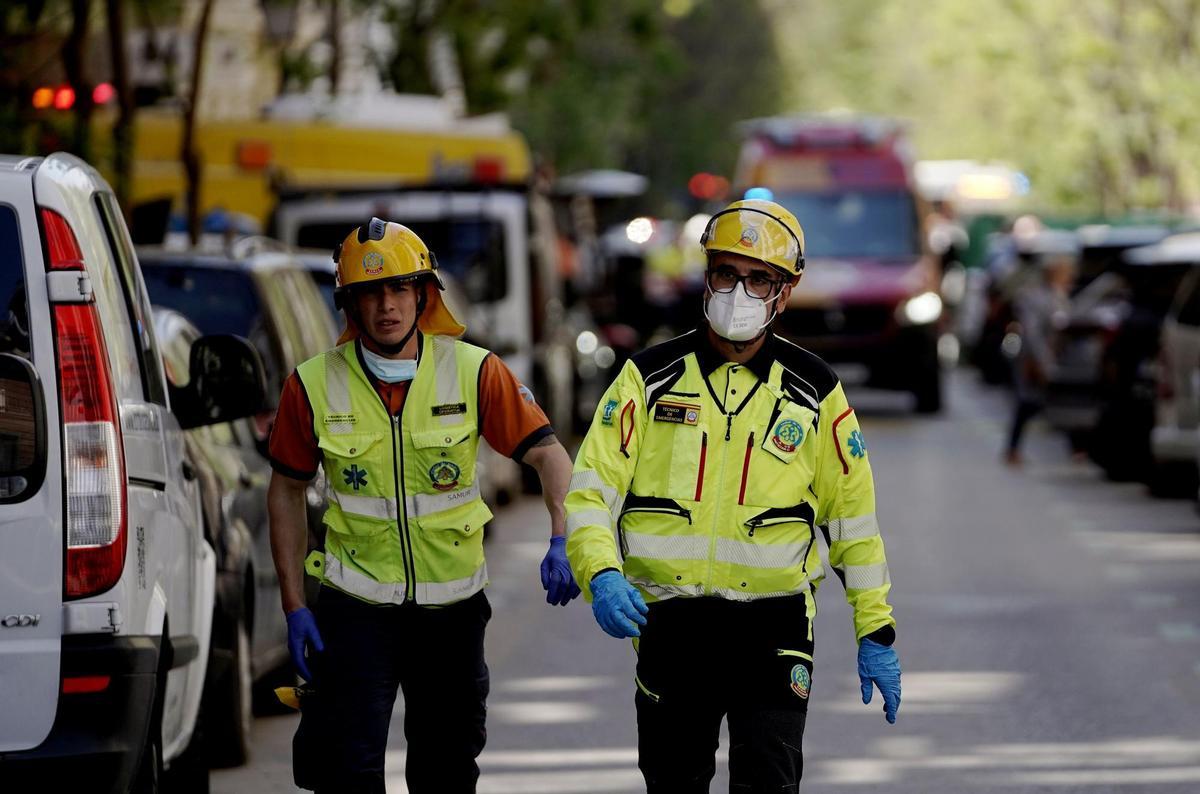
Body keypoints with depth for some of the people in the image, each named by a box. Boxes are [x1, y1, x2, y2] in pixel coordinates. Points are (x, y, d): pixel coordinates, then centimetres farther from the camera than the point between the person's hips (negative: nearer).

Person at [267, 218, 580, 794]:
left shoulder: (474, 373, -6)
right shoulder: (314, 386, -6)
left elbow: (548, 454, -6)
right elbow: (287, 490, 4)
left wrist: (562, 541, -24)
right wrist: (294, 606, 0)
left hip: (452, 607, 1)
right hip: (356, 607, -1)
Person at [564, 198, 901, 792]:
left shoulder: (814, 392, 3)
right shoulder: (649, 379, 2)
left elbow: (852, 514, 9)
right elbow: (591, 492, -2)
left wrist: (875, 632, 8)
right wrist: (601, 577, -21)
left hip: (773, 628, -1)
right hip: (670, 625, 1)